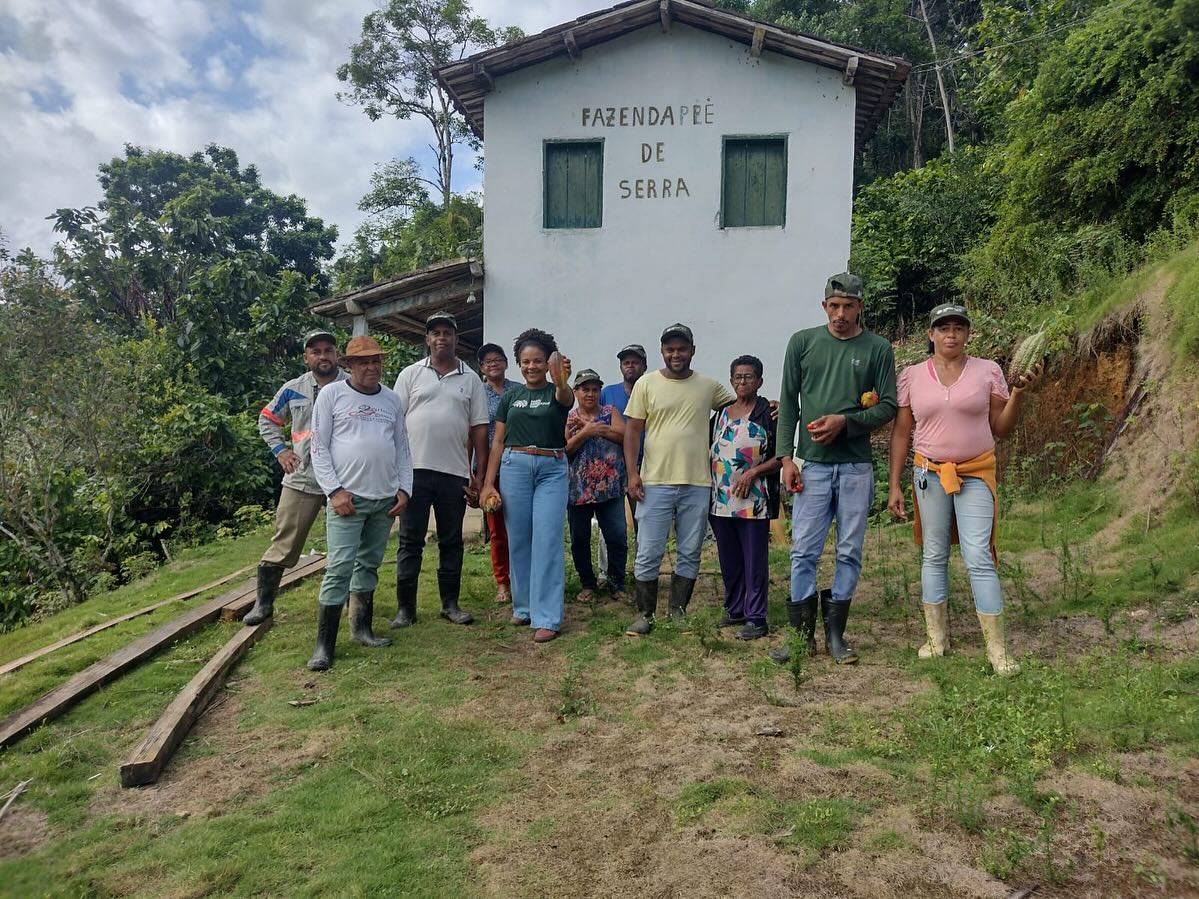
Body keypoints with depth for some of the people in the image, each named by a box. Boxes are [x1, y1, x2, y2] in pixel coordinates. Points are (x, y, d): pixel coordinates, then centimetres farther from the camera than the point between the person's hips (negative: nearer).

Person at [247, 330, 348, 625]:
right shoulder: (293, 389, 5)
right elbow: (267, 420, 19)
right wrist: (280, 450, 6)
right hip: (301, 480, 1)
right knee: (284, 542, 3)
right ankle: (263, 601, 16)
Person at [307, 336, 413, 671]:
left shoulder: (391, 400, 13)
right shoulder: (332, 394, 0)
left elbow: (402, 449, 15)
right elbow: (319, 447, -3)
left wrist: (404, 489, 5)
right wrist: (334, 490, -11)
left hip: (386, 499, 5)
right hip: (347, 497, -5)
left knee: (369, 565, 13)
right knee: (340, 567, -9)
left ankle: (361, 627, 26)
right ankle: (324, 643, -3)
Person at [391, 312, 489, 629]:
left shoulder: (470, 380, 8)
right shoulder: (410, 374, 6)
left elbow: (479, 430, 7)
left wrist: (479, 475, 2)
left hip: (455, 472, 1)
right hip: (414, 469, -1)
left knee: (451, 541, 10)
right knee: (410, 540, 4)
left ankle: (450, 604, 21)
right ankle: (405, 607, 11)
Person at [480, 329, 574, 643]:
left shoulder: (557, 393, 2)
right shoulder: (510, 397, 10)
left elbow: (566, 398, -25)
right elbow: (498, 442, 11)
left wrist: (562, 381, -49)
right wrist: (489, 483, 2)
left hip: (552, 469, -3)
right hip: (514, 467, 3)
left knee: (547, 541, -7)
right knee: (518, 541, 8)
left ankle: (546, 618, -4)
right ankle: (524, 607, 22)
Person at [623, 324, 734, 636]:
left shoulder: (709, 386, 7)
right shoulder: (646, 384, 2)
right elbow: (632, 430, 1)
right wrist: (632, 473, -6)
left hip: (697, 484, 2)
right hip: (655, 482, -2)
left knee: (690, 554, 10)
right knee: (648, 554, 1)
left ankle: (678, 611, 23)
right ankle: (645, 614, 14)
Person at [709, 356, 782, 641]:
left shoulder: (769, 414, -3)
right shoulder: (721, 413, 14)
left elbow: (781, 457, -6)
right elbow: (710, 449, 22)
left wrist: (753, 472, -15)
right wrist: (707, 483, 12)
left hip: (753, 501, -5)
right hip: (720, 500, 6)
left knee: (755, 561, -1)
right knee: (729, 560, 13)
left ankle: (756, 619, 4)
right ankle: (735, 610, 25)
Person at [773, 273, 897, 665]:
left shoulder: (878, 349, 5)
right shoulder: (803, 342, 7)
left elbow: (887, 407, 3)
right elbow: (788, 402, 6)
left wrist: (845, 421, -14)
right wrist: (786, 457, -2)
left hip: (856, 466, 1)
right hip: (812, 464, 0)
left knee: (850, 552, 5)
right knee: (803, 551, -2)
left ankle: (835, 633, 15)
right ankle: (801, 633, 8)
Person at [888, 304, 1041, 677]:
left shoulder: (988, 371, 3)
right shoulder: (912, 375, 4)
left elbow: (1001, 429, 5)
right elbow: (901, 433, 6)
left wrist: (1018, 393, -10)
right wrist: (894, 486, 2)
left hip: (976, 474, -1)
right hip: (929, 474, 2)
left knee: (979, 558, -7)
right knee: (934, 556, 8)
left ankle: (997, 648, 0)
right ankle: (937, 637, 18)